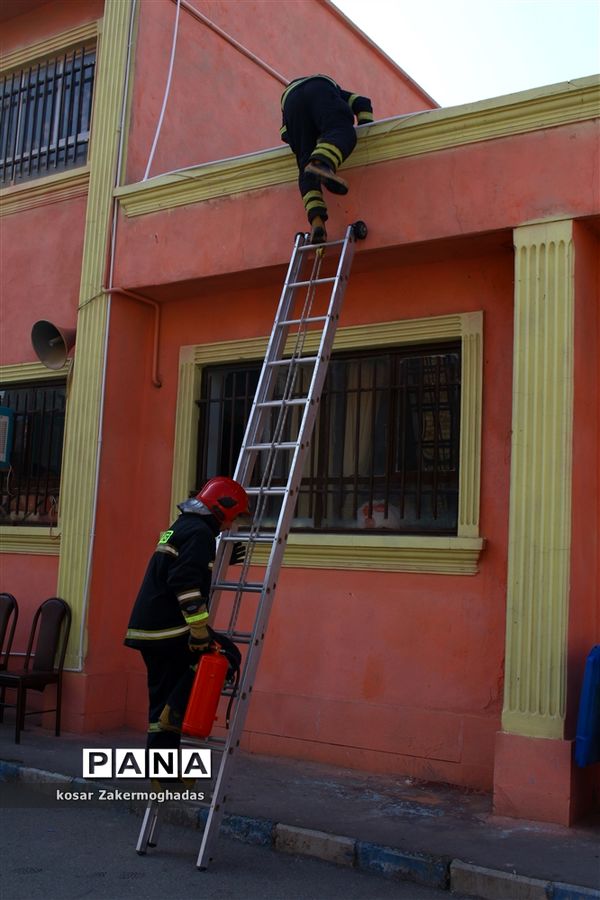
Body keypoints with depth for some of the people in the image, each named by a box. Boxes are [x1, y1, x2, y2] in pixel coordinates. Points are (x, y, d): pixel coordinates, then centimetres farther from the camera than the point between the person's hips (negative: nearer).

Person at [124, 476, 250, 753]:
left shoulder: (181, 527, 20)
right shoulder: (199, 532, -11)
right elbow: (186, 585, -23)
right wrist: (200, 632, -24)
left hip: (149, 629, 10)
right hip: (169, 629, -10)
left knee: (163, 701, 13)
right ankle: (176, 714, -3)